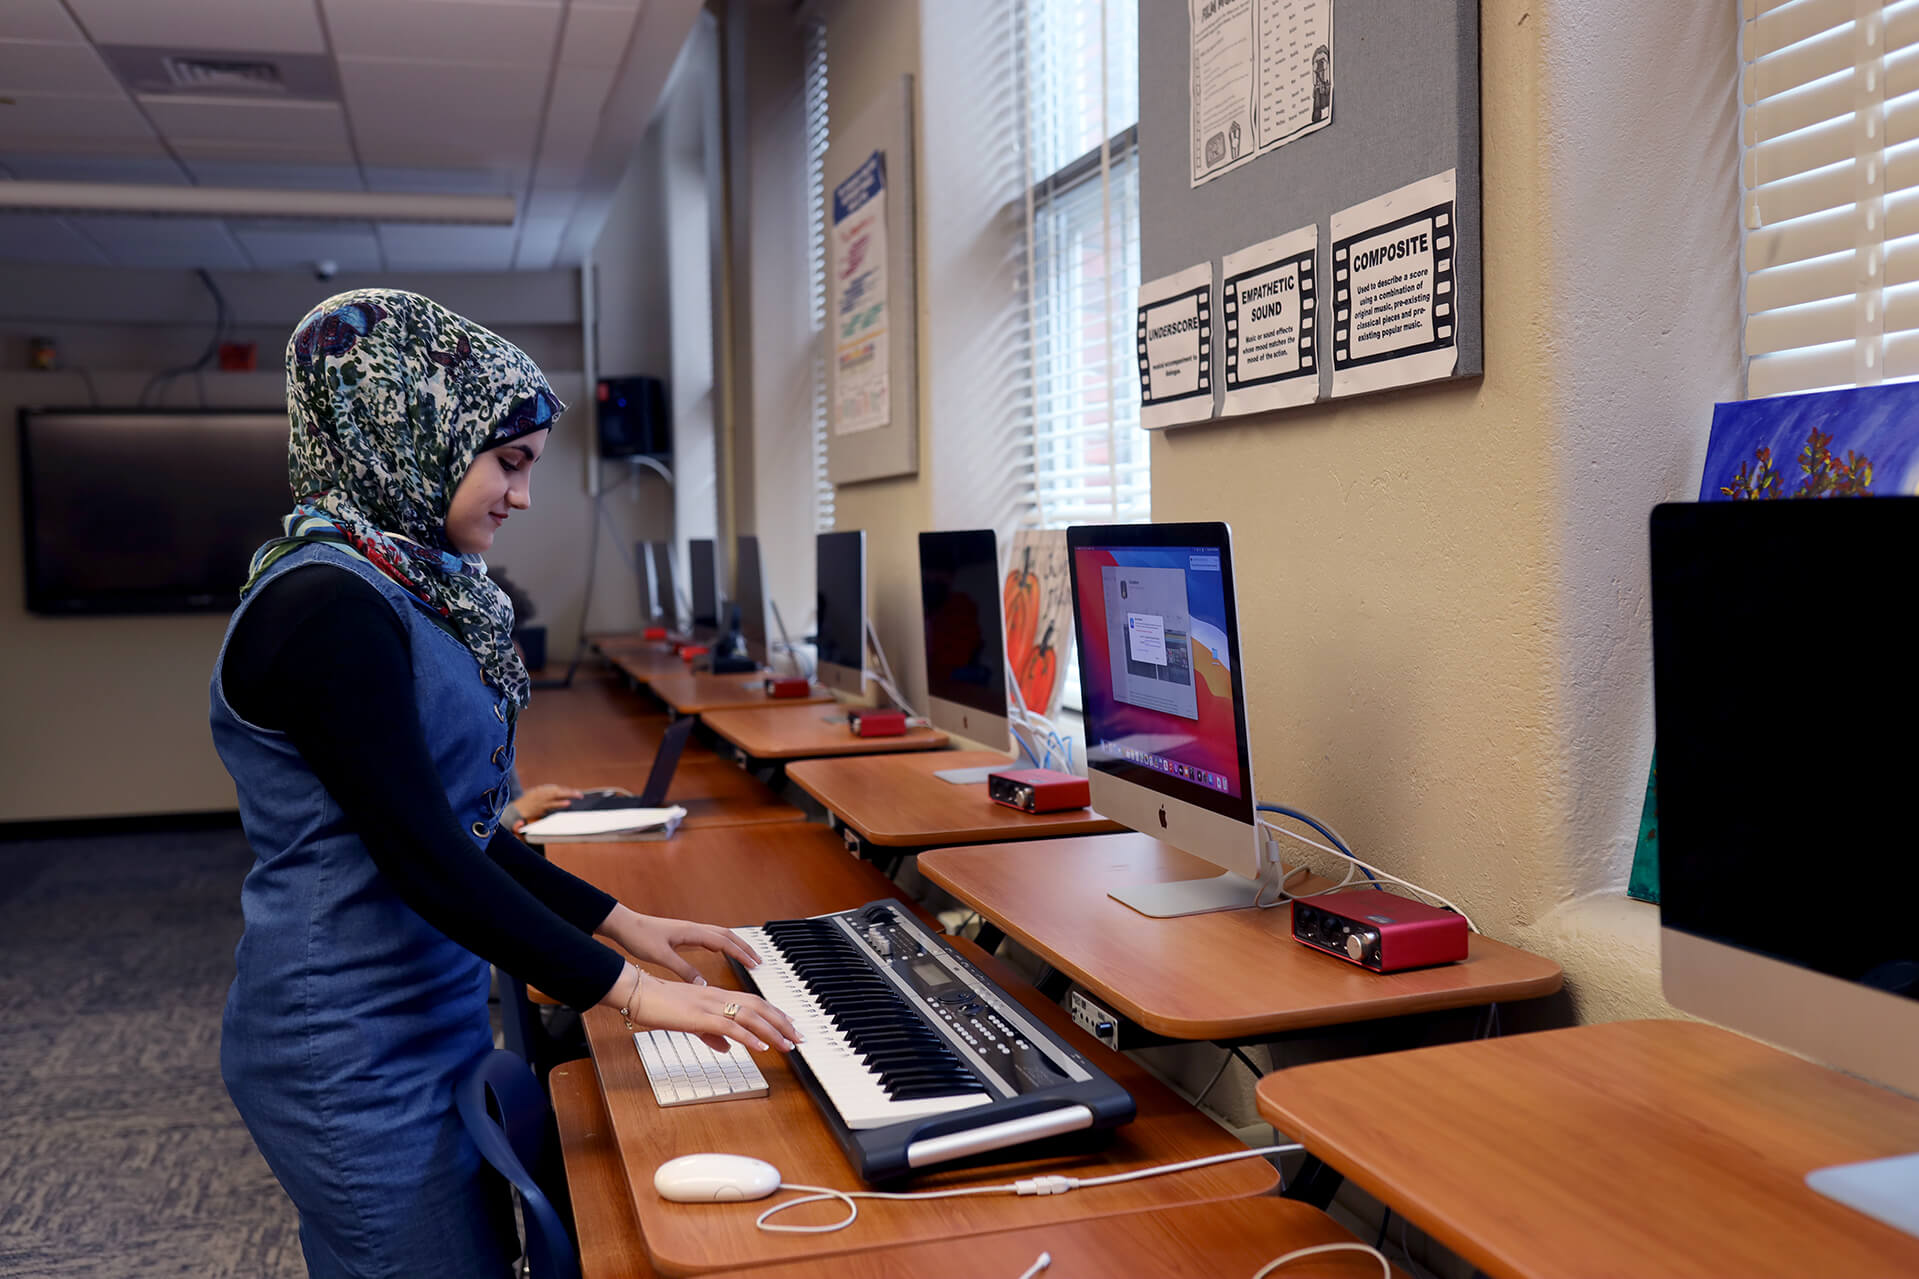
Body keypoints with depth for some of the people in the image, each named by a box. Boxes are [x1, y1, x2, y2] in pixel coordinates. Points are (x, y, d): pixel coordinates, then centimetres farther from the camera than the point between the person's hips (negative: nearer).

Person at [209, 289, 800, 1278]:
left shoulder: (407, 591, 9)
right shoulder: (330, 608, -22)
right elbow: (423, 856, -24)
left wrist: (618, 923, 11)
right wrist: (629, 991, -21)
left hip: (428, 1025, 9)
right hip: (354, 1057, -9)